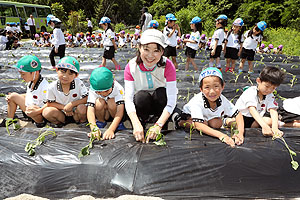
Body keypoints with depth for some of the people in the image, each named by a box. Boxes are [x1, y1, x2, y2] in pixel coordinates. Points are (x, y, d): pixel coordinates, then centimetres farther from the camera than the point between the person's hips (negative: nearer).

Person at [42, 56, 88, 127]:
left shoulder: (78, 83, -16)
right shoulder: (52, 87, -13)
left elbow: (87, 98, -17)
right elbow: (49, 103, -3)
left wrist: (71, 104, -24)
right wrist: (63, 107, -17)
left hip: (75, 113, -1)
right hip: (62, 114, 1)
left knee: (82, 108, -33)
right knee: (46, 111, -25)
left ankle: (82, 122, -1)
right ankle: (58, 122, 6)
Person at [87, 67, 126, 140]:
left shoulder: (118, 88, -31)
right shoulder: (92, 90, -26)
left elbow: (120, 111, -38)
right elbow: (90, 110, -34)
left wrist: (111, 129, -50)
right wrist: (94, 128, -51)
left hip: (114, 113, -1)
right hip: (101, 114, 1)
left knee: (112, 102, -33)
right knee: (99, 102, -31)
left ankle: (118, 123, -7)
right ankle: (100, 122, -4)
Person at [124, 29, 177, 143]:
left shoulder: (168, 66, -23)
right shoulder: (131, 67, -20)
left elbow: (172, 100, -28)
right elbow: (128, 98, -27)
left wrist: (158, 125, -39)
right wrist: (136, 124, -43)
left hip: (161, 104, 0)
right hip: (140, 105, 0)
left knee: (162, 92, -32)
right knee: (141, 96, -33)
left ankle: (162, 130, -11)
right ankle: (139, 132, -10)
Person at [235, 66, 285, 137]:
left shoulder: (270, 96, -4)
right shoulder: (251, 92, -23)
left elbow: (273, 111, -17)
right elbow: (252, 110, -37)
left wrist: (275, 128, -37)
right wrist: (264, 126, -51)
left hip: (255, 120, 5)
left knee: (270, 121, -20)